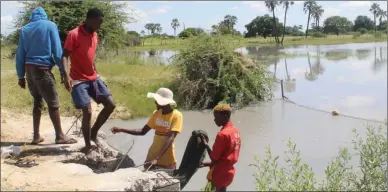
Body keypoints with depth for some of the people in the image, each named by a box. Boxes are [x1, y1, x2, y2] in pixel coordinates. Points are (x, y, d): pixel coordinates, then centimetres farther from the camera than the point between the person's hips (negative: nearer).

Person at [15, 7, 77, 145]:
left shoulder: (25, 29, 12)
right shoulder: (50, 26, 0)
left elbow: (20, 54, 10)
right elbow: (57, 50, -6)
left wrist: (21, 76, 13)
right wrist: (62, 71, -3)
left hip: (29, 69, 6)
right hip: (42, 69, -5)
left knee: (37, 102, 14)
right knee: (53, 103, 0)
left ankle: (36, 136, 15)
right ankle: (60, 136, 4)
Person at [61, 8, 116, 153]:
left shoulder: (94, 35, 10)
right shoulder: (74, 35, -13)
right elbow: (64, 56, -16)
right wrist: (66, 75, -30)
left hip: (93, 78, 7)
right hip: (78, 80, -7)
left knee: (111, 105, 1)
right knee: (87, 112, -11)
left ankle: (94, 133, 18)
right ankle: (87, 144, 7)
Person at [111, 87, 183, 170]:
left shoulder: (176, 115, -14)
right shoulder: (156, 113, 4)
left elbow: (170, 139, -23)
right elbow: (142, 132, 10)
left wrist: (157, 158, -34)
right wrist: (121, 130, 1)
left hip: (167, 161, -6)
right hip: (151, 157, 6)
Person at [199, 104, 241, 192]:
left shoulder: (222, 134, -20)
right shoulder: (235, 131, 7)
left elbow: (214, 158, -17)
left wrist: (205, 144, -5)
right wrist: (209, 164, 13)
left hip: (220, 173, -9)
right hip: (228, 171, 9)